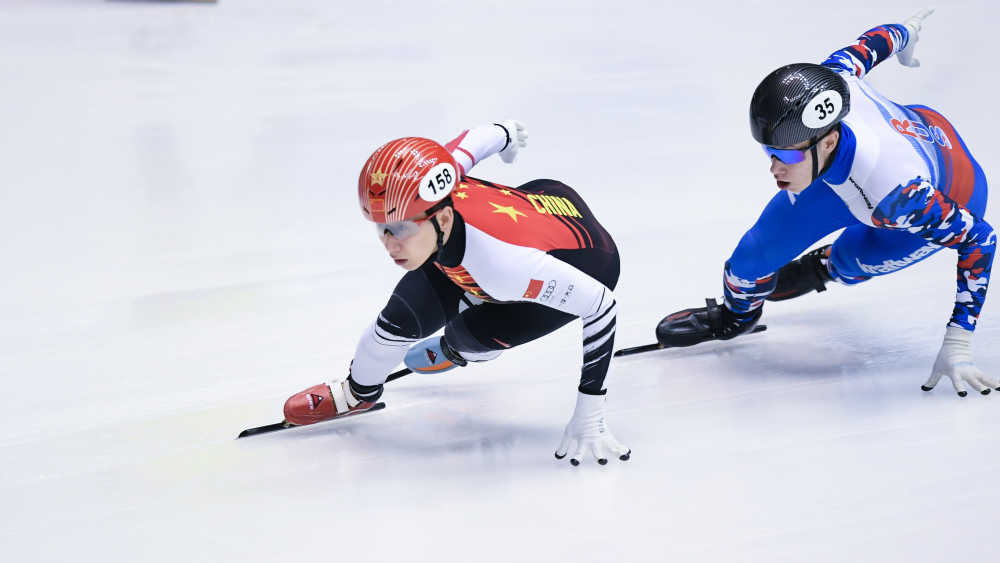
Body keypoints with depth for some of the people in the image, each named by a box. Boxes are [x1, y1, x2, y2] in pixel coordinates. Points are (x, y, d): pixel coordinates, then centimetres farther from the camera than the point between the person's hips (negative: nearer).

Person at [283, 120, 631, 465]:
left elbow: (601, 305, -37)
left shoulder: (502, 259, -46)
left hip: (584, 266, -5)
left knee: (471, 336, -18)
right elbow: (473, 139, -8)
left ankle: (458, 351, 22)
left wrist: (589, 415, -33)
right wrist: (506, 131, 18)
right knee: (404, 317, -4)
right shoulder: (413, 196, -29)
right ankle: (359, 392, 27)